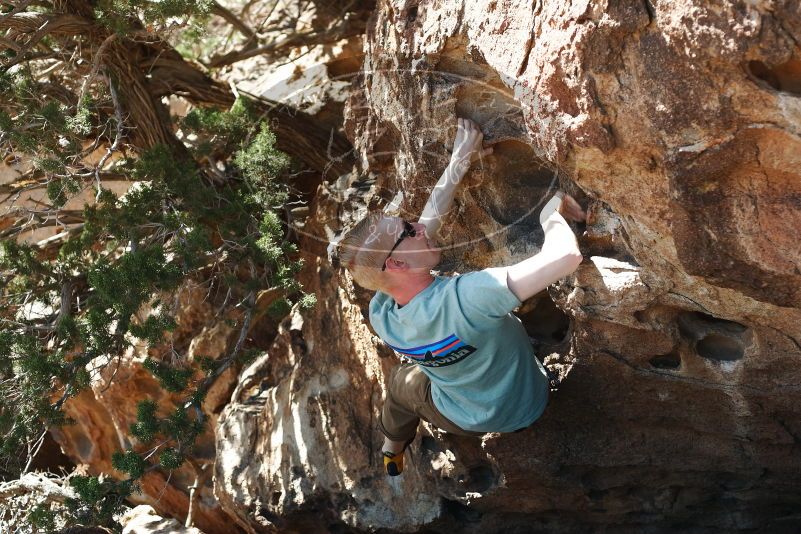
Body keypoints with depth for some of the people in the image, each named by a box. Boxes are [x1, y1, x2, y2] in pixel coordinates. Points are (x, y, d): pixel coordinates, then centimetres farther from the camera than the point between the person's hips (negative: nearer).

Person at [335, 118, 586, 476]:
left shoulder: (380, 314, -26)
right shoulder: (462, 297, -46)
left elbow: (428, 223, -14)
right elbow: (566, 256, -53)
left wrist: (459, 162, -12)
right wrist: (551, 213, -32)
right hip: (523, 410, -2)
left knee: (402, 380, 36)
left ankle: (392, 453, 61)